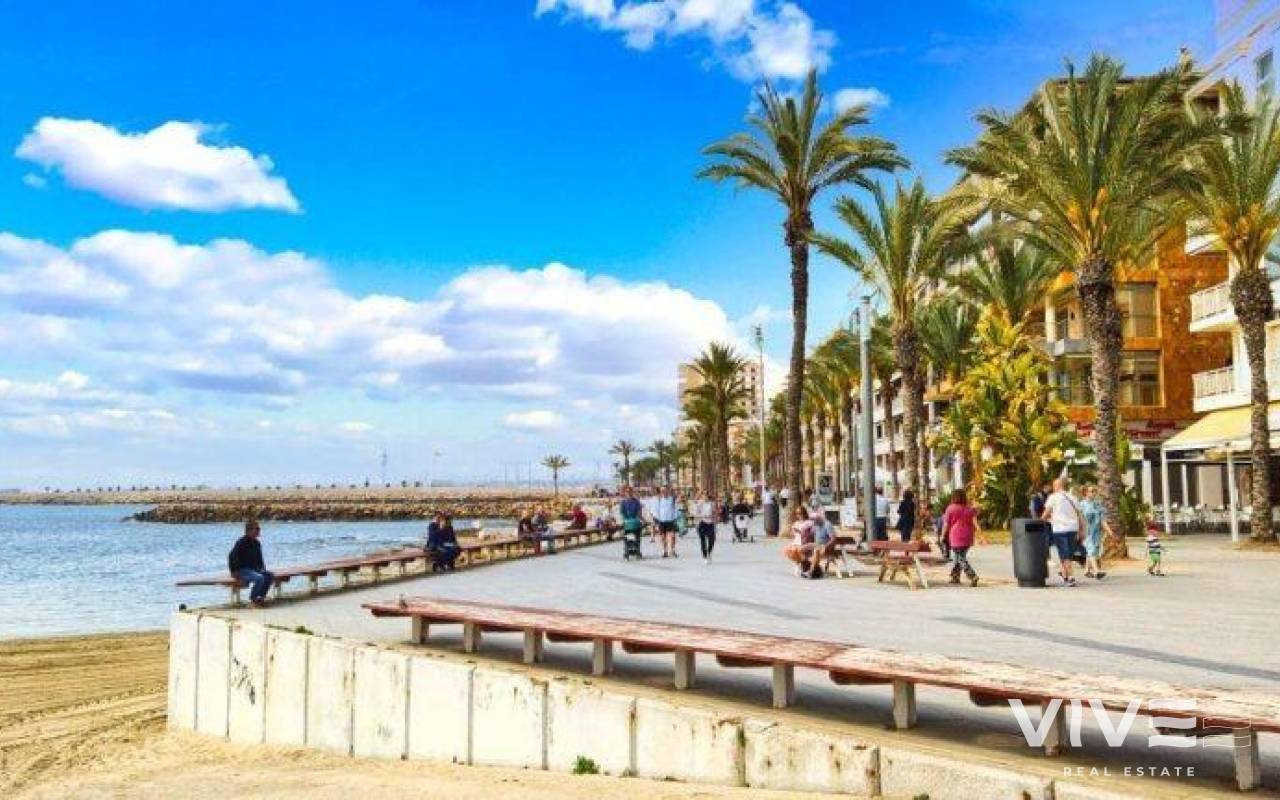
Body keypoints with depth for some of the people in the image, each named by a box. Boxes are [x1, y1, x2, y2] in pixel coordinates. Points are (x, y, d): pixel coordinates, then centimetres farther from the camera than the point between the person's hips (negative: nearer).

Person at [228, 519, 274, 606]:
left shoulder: (257, 543, 12)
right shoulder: (241, 542, -12)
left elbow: (259, 559, 26)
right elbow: (231, 557, -14)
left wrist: (262, 567, 11)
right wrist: (233, 571, -16)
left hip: (254, 569, 8)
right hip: (242, 570, -8)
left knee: (270, 576, -12)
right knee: (259, 578, -32)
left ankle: (261, 596, -2)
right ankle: (253, 599, -13)